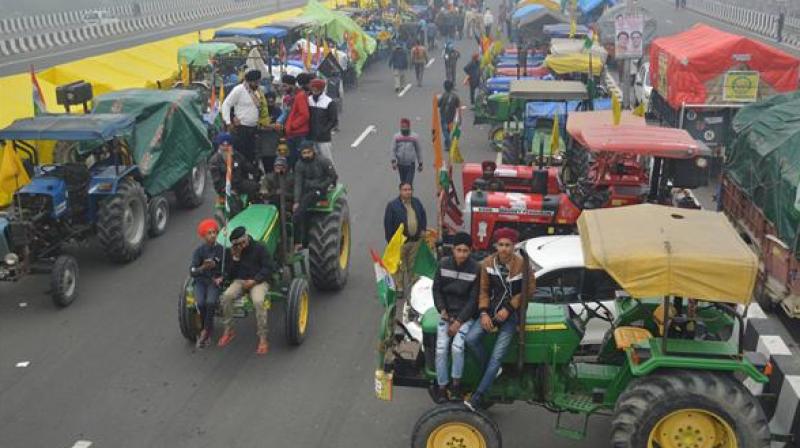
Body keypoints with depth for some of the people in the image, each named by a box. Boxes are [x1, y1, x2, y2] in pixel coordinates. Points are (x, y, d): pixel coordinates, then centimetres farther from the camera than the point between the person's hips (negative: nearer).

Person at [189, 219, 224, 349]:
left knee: (211, 302, -29)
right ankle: (209, 330, -1)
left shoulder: (221, 250, -2)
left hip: (214, 281, 0)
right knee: (200, 303, -27)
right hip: (200, 281, 0)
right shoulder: (199, 251, -4)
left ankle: (205, 331, -9)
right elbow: (192, 272, -10)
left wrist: (221, 278, -10)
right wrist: (204, 267, -28)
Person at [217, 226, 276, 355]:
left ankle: (262, 338, -27)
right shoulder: (230, 252, 7)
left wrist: (254, 280, -16)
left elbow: (269, 268, -5)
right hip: (239, 281, 3)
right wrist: (235, 258, -10)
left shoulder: (259, 248, -3)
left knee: (258, 301, -35)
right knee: (226, 296, -29)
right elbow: (229, 274, 5)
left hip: (258, 281, -3)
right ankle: (228, 331, -13)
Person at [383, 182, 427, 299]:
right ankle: (399, 288, 10)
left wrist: (423, 229, 8)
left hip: (415, 240, 5)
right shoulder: (392, 205, -10)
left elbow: (423, 216, 22)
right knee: (400, 266, 0)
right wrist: (390, 240, -12)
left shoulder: (417, 203, 8)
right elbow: (388, 224, -10)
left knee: (413, 265, 15)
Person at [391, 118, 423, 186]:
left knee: (409, 183, -14)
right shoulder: (396, 137, 3)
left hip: (411, 165, -2)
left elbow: (419, 150, 8)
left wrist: (420, 164, 9)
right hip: (400, 165, 2)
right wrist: (393, 161, -13)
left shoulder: (415, 137, 1)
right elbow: (393, 150, 1)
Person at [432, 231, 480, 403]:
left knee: (457, 346, -24)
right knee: (441, 349, -14)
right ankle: (441, 387, -1)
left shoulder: (475, 269, -10)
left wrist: (458, 321, -14)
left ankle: (456, 384, -4)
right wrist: (443, 311, -6)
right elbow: (436, 289, 7)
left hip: (465, 315, -2)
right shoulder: (443, 264, -2)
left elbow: (473, 299, -9)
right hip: (446, 313, 3)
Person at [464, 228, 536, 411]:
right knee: (471, 338, -20)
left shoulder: (522, 265, -12)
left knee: (497, 356, -12)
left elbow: (528, 290, -6)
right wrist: (484, 313, -11)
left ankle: (477, 397, -9)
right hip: (491, 309, 3)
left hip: (511, 313, -3)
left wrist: (509, 309, -13)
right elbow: (484, 290, 3)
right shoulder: (488, 264, -2)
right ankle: (491, 370, 5)